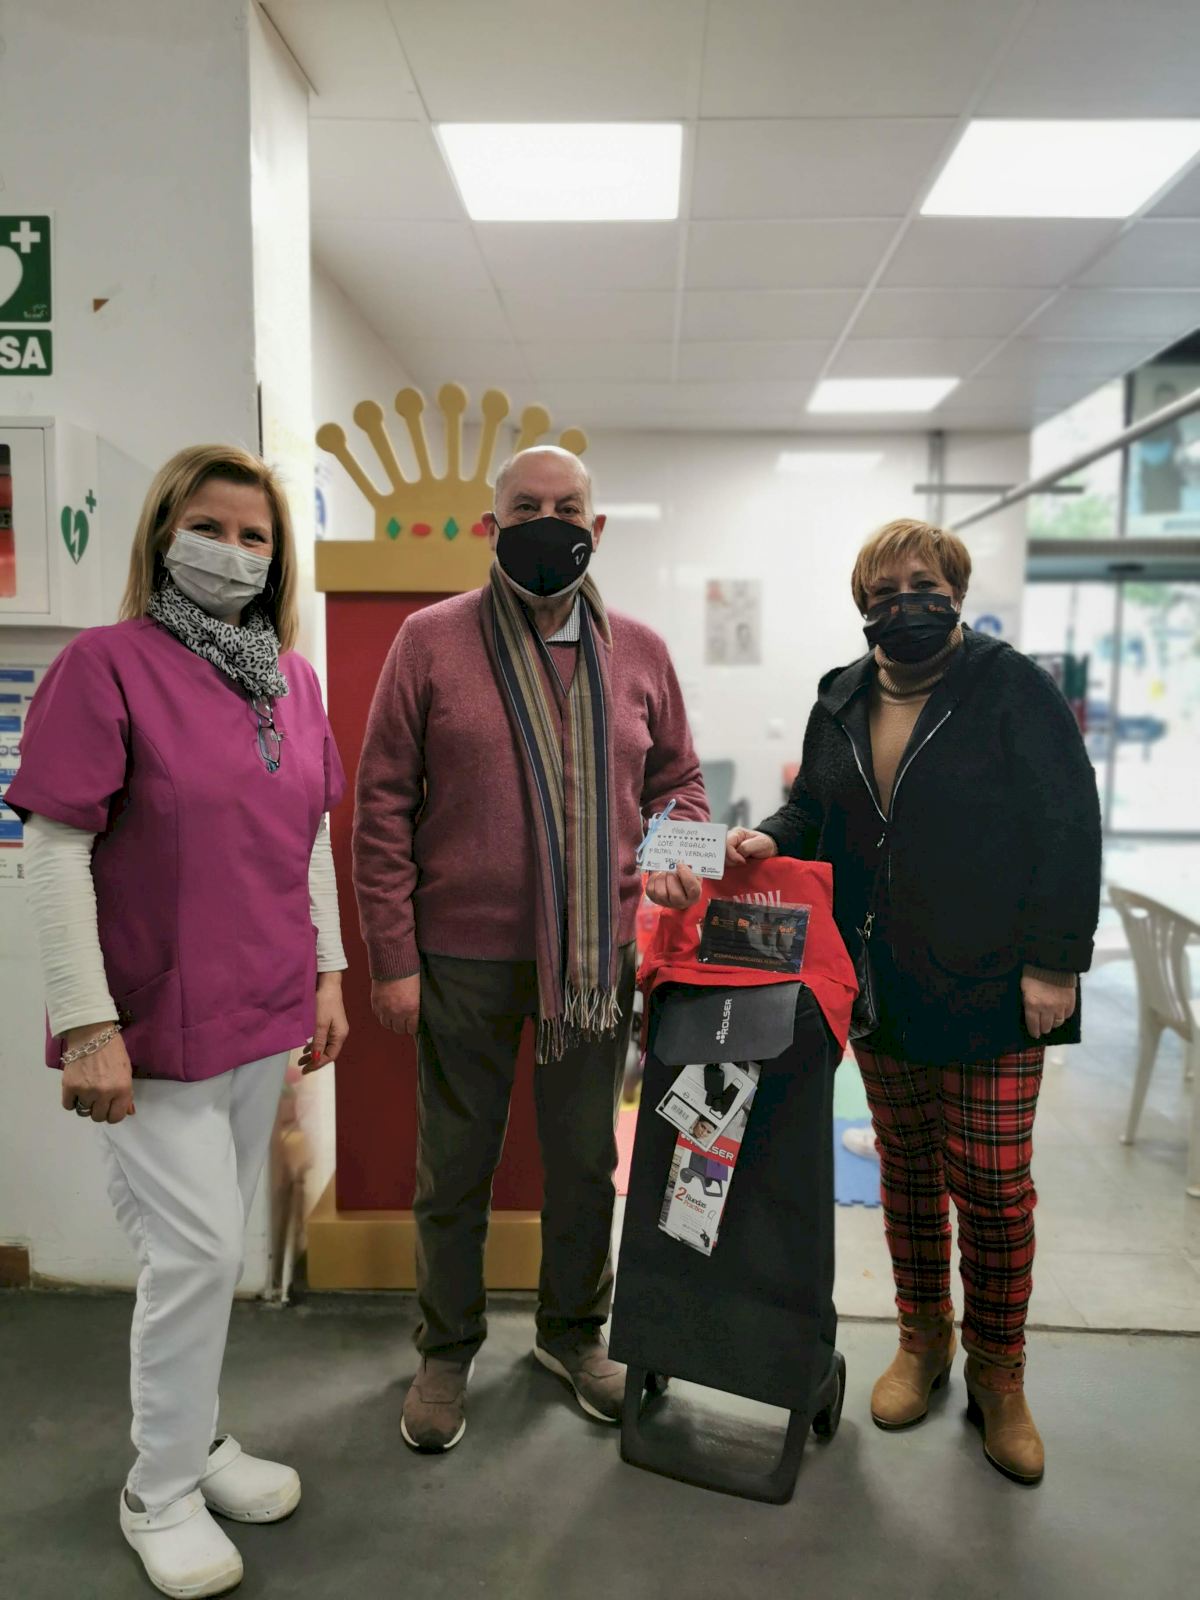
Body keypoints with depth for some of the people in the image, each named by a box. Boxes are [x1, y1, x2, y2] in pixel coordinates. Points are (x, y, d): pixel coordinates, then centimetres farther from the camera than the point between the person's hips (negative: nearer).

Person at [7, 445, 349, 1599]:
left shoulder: (291, 675, 6)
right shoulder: (106, 663, -12)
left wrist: (327, 972, 12)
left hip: (267, 1017, 6)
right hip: (158, 1024, -6)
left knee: (211, 1247, 19)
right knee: (197, 1251, 2)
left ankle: (194, 1431, 41)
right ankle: (161, 1492, 27)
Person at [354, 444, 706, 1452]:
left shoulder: (639, 650, 5)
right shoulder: (432, 640, -4)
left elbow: (677, 777, 15)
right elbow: (383, 804, -5)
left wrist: (675, 850, -7)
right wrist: (391, 957, -8)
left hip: (597, 954, 3)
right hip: (463, 957, -2)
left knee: (586, 1159, 18)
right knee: (455, 1165, 14)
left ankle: (573, 1330, 42)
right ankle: (447, 1351, 37)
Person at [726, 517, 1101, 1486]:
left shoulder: (1012, 689, -7)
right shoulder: (842, 701, 9)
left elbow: (1071, 832, -10)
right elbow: (814, 810, 17)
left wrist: (1052, 963, -14)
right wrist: (773, 839, -5)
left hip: (990, 989, -5)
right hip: (880, 986, 5)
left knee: (992, 1185, 2)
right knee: (907, 1167, 16)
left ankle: (998, 1376, 23)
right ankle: (923, 1343, 34)